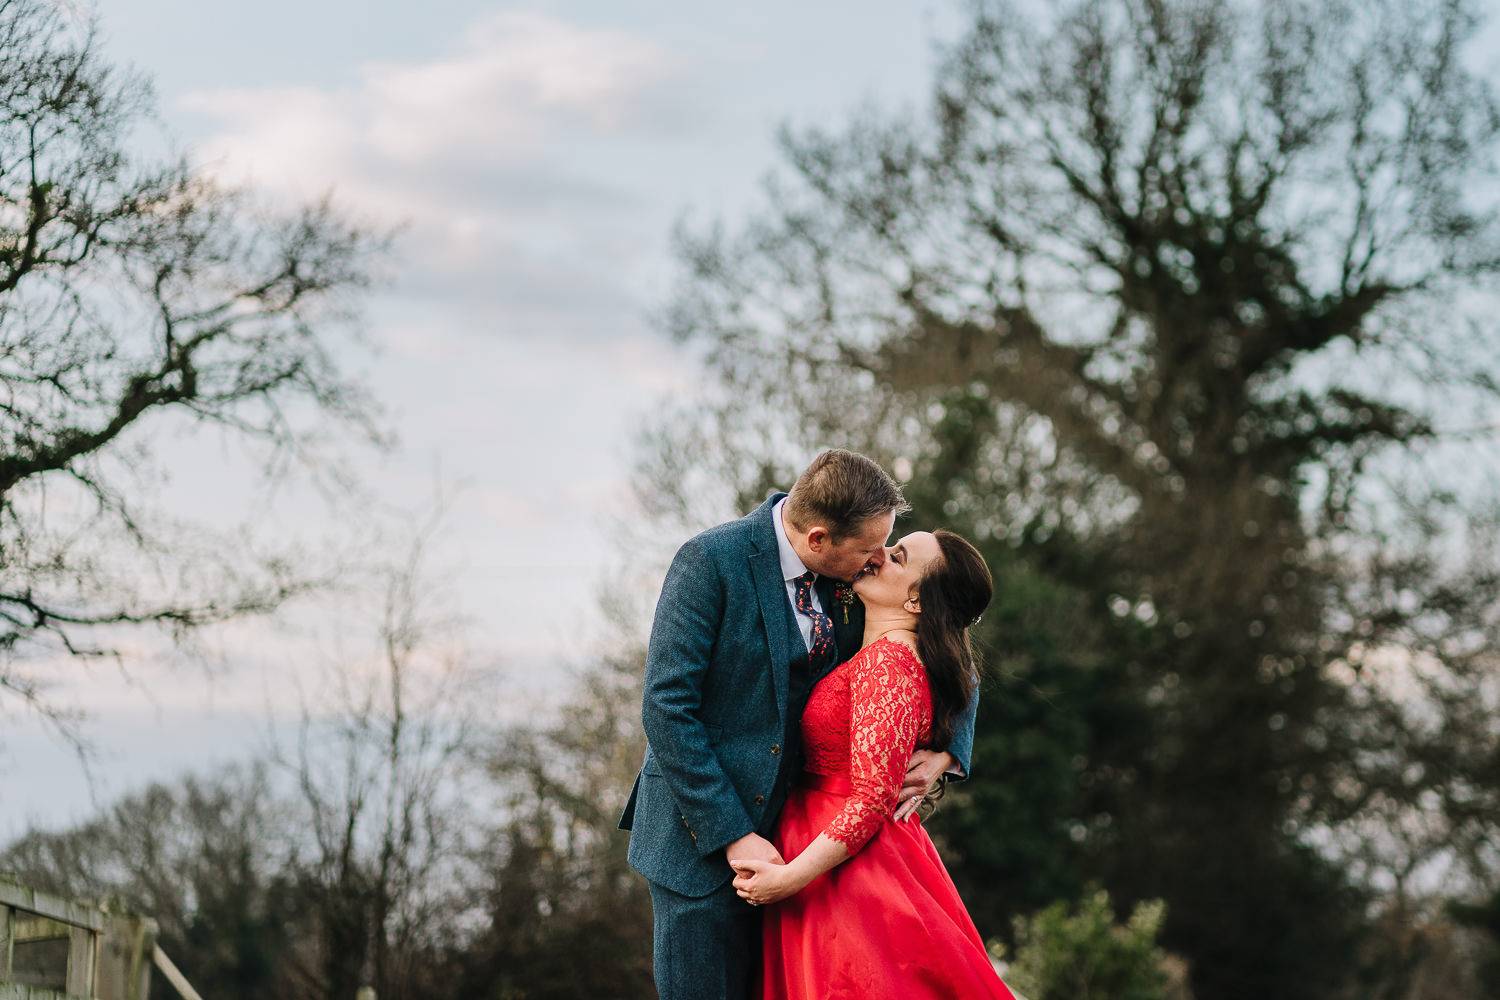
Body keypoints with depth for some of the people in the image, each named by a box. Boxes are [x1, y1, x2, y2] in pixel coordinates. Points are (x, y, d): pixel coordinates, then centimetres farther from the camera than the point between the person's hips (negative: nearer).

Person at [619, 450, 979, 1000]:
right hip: (703, 839, -5)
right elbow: (666, 708, -18)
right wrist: (733, 835, -20)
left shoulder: (857, 579, 0)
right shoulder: (710, 562, -16)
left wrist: (942, 755, -6)